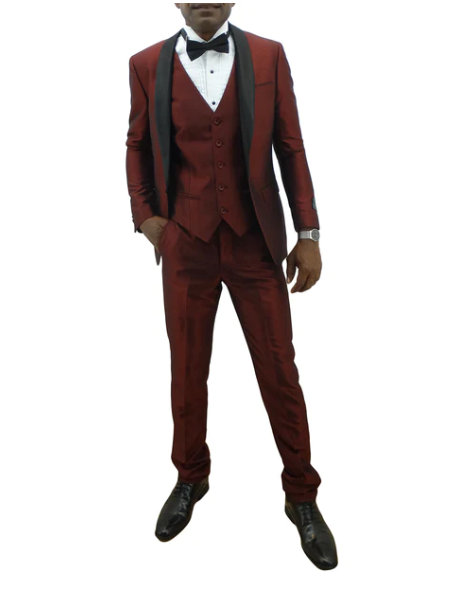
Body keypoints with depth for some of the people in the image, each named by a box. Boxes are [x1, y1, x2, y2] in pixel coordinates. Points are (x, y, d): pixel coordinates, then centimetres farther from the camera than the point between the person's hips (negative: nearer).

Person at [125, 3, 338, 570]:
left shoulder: (268, 56, 2)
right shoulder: (147, 65, 3)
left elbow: (290, 147, 2)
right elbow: (138, 145, 13)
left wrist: (308, 232, -2)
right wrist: (144, 214, 1)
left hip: (256, 244, 0)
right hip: (185, 245, 1)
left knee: (280, 374, 5)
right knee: (187, 373, 12)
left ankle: (301, 495, 25)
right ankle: (190, 478, 36)